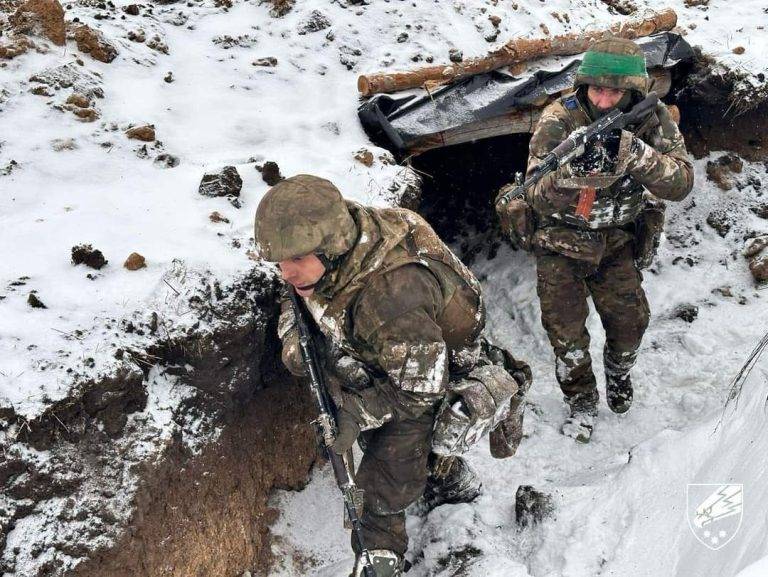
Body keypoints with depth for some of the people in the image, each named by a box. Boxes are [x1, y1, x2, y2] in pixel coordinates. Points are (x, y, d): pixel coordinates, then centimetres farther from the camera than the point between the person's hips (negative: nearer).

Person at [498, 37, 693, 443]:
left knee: (630, 321, 7)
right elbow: (539, 194, -27)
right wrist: (574, 171, -48)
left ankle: (618, 373, 41)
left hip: (617, 241, 2)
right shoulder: (559, 119, -22)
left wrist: (632, 153, -42)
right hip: (561, 240, -2)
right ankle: (581, 402, 26)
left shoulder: (654, 121, -14)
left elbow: (679, 184, -26)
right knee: (565, 330, 0)